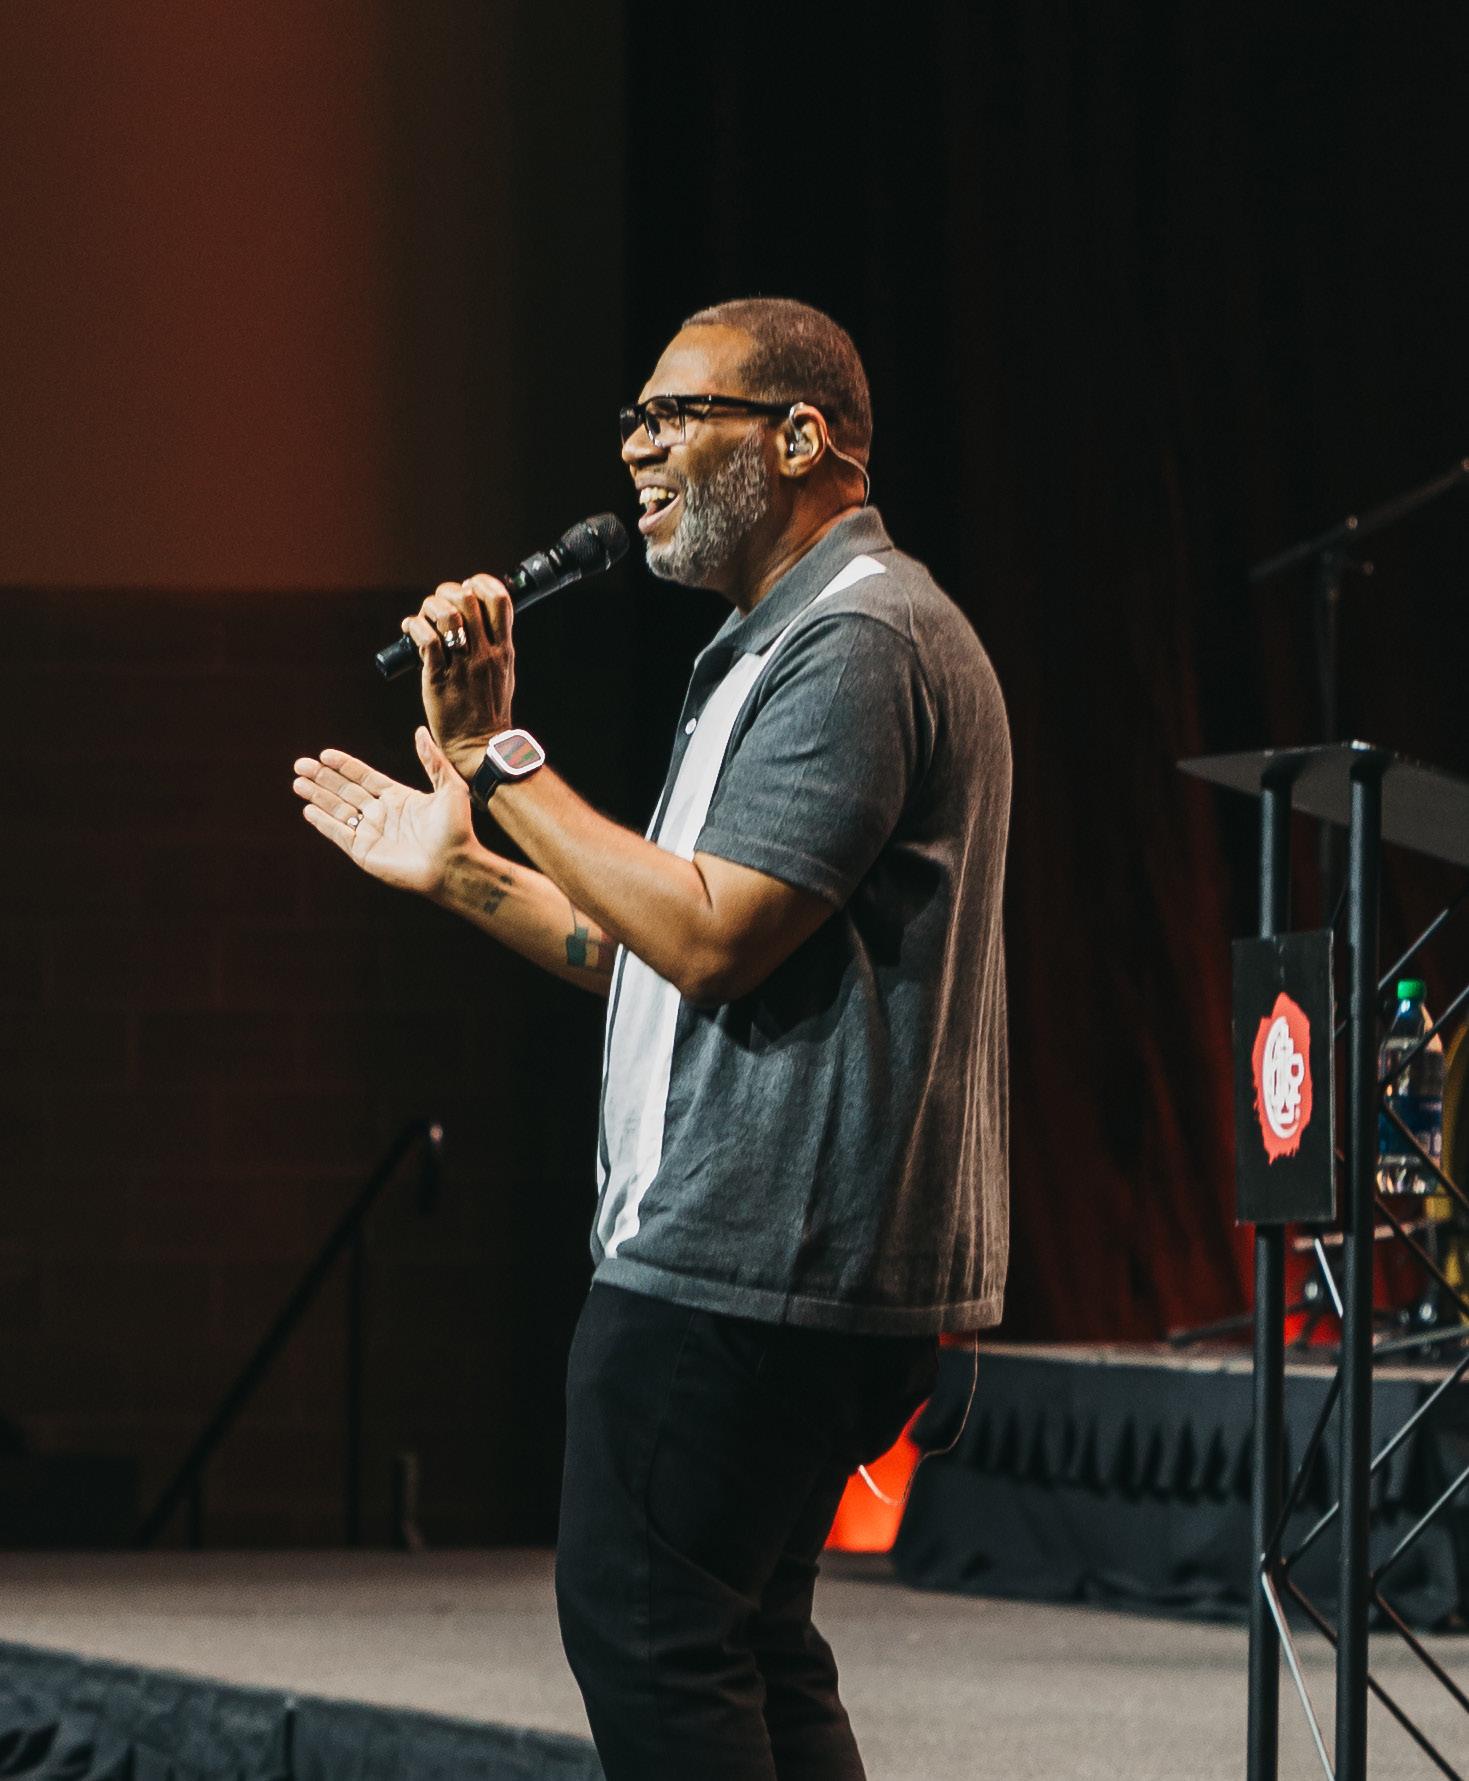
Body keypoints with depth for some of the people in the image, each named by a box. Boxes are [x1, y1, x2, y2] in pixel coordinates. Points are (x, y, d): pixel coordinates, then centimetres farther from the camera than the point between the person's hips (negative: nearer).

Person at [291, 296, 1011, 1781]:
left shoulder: (856, 642, -13)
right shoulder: (787, 645, 22)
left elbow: (711, 938, -22)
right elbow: (679, 960, 23)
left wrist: (503, 760, -16)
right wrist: (455, 870, 20)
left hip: (752, 1258, -11)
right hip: (770, 1259, 11)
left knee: (642, 1633, -10)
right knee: (738, 1647, 11)